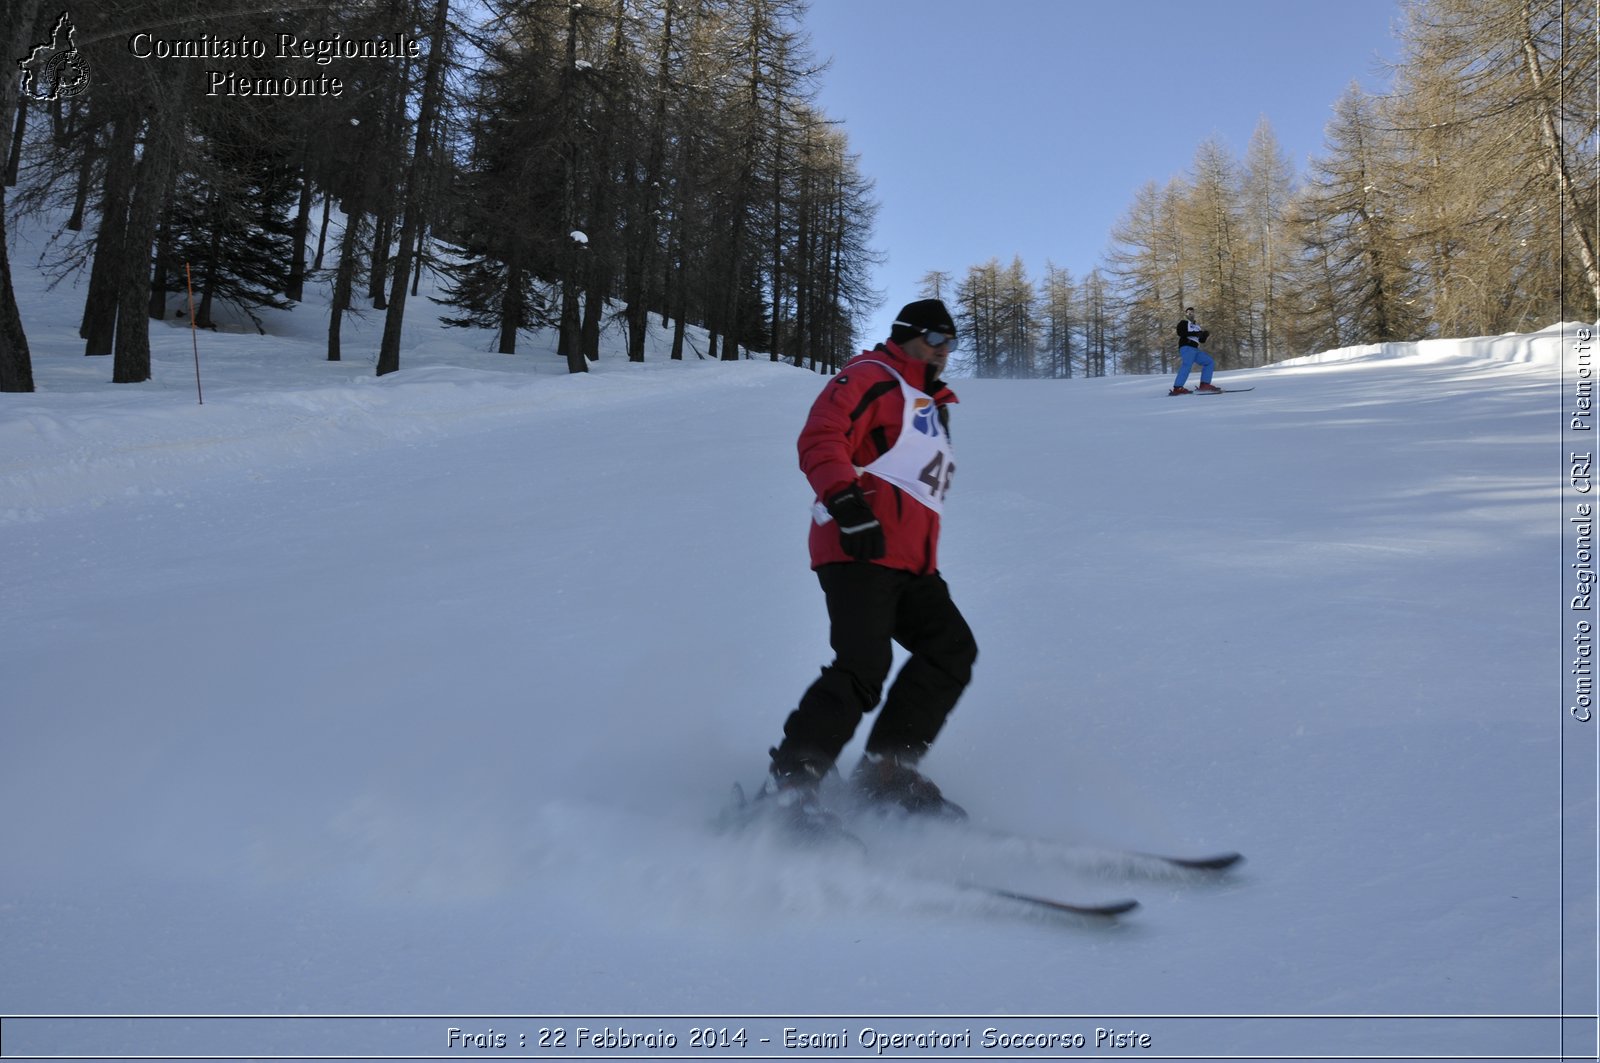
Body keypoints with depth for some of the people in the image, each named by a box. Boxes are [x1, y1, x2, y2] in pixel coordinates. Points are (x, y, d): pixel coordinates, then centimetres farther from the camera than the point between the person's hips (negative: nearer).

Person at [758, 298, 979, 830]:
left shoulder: (932, 405, 30)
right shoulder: (871, 377, 1)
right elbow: (820, 441, -14)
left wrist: (930, 564, 28)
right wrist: (849, 504, -26)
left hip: (912, 564, 9)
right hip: (859, 551, -9)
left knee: (952, 648, -6)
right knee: (863, 666, -20)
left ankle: (887, 769, -4)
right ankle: (789, 782, -14)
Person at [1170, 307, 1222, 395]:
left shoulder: (1196, 327, 28)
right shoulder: (1183, 323, 7)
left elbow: (1202, 340, 26)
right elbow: (1181, 333, -13)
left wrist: (1205, 335, 3)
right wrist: (1195, 334, -18)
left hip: (1195, 349, 8)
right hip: (1186, 347, -8)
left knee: (1210, 362, 4)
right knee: (1187, 364, -27)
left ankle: (1204, 384, -5)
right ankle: (1177, 388, -38)